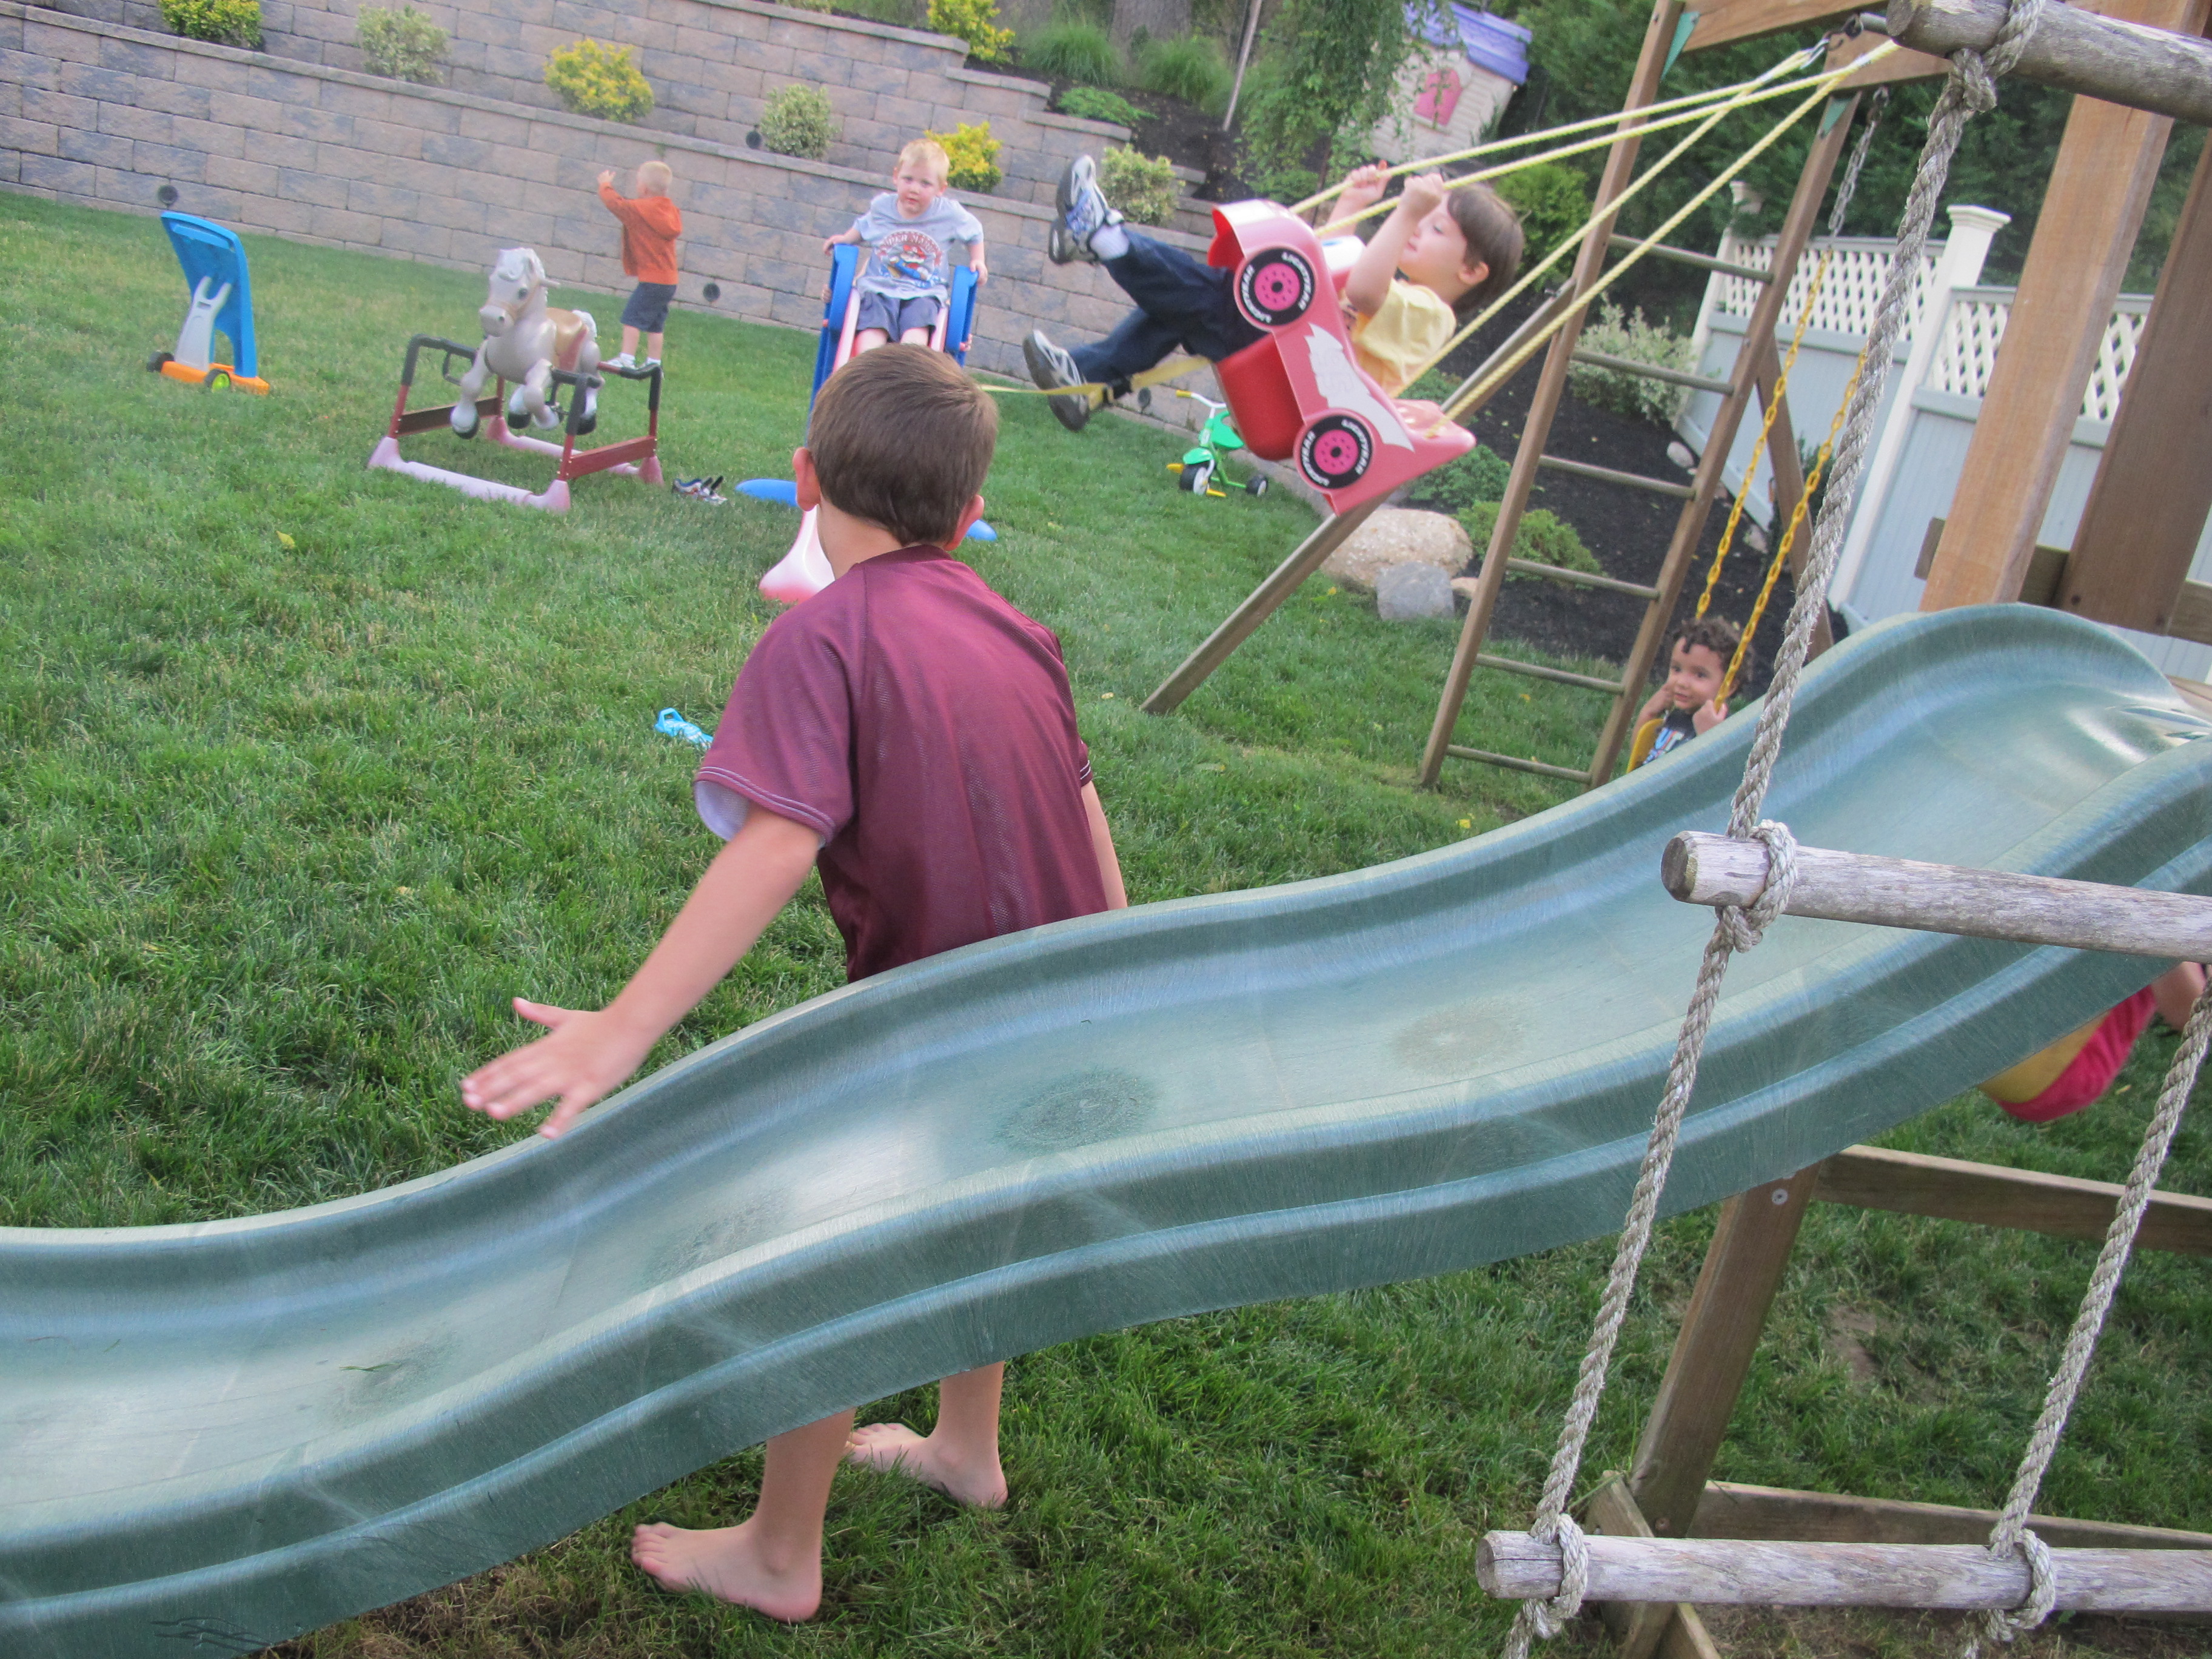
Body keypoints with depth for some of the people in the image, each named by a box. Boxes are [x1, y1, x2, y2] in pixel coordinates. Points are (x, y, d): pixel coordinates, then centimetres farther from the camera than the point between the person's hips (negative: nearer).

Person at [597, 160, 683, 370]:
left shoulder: (640, 209, -12)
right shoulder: (671, 210, 9)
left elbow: (615, 203, 1)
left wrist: (605, 185, 19)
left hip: (652, 279, -8)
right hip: (669, 280, 8)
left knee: (632, 317, -5)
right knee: (654, 324, 13)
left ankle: (627, 359, -8)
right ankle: (653, 363, 15)